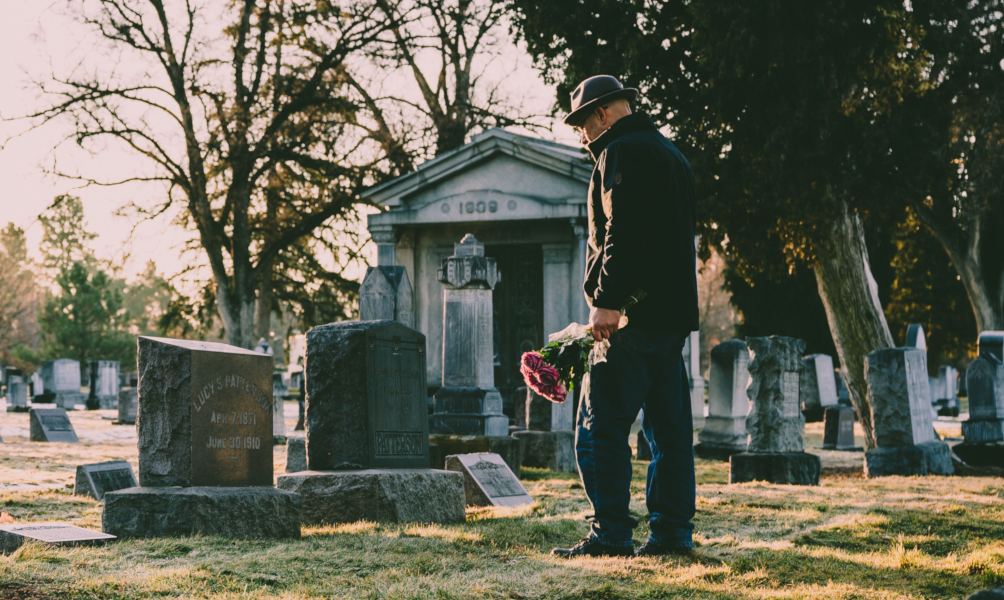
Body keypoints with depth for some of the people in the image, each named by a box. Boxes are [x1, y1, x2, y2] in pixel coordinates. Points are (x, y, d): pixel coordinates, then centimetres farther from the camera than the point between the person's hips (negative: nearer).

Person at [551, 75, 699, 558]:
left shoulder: (622, 152, -6)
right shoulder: (669, 153, 23)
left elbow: (622, 231, -19)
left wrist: (606, 300, -21)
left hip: (633, 316, -10)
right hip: (674, 311, 10)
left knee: (601, 426, -8)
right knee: (669, 427, 9)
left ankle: (611, 533, -10)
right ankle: (672, 532, 11)